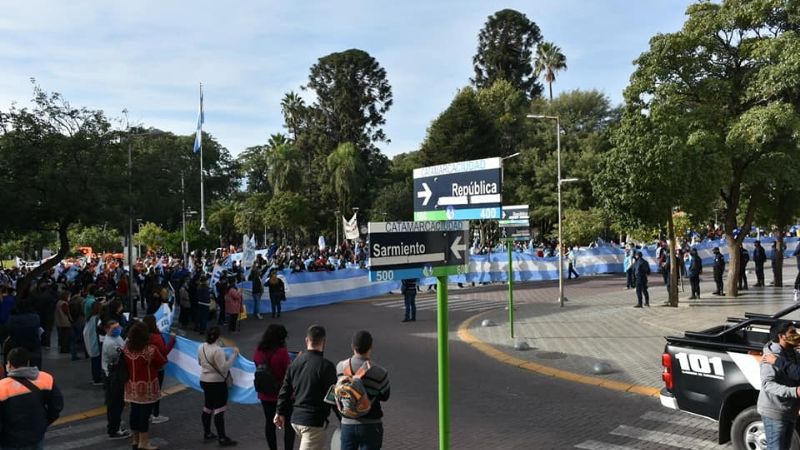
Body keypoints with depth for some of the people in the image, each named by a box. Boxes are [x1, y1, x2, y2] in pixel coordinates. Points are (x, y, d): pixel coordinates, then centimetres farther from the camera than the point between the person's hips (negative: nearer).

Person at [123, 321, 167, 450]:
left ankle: (136, 439, 29)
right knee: (145, 414, 2)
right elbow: (161, 363, -7)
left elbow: (125, 365, 11)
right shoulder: (150, 350, -21)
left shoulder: (126, 348, -5)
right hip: (146, 388, -6)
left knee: (134, 412, 16)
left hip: (132, 387, 6)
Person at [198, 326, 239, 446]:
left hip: (204, 380, 8)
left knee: (207, 408, 18)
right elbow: (224, 368, -25)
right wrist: (234, 354, -22)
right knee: (219, 410, -2)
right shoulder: (218, 350, -24)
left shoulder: (201, 347, 1)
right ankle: (222, 438, 2)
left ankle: (207, 434, 29)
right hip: (217, 382, -8)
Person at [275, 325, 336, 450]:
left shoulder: (296, 361, 5)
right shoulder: (326, 366, -15)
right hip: (314, 421, -7)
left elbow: (285, 389, 9)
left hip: (295, 418, 7)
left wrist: (281, 412, 18)